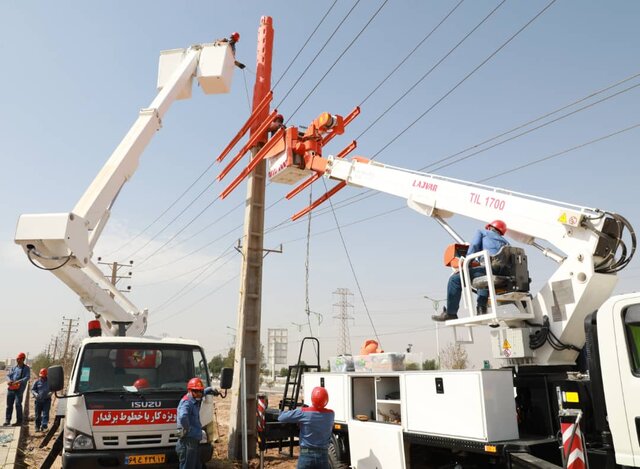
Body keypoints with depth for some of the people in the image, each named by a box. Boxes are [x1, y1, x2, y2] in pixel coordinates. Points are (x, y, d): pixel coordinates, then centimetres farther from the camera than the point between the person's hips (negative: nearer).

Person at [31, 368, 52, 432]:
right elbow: (32, 389, 7)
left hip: (46, 400, -1)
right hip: (38, 400, 1)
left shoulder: (49, 381, 5)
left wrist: (50, 393, -8)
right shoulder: (37, 381, 4)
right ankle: (37, 426, 21)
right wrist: (35, 394, -13)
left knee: (45, 413, -10)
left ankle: (44, 425, -15)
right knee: (38, 414, 9)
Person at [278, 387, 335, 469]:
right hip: (323, 456, 3)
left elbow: (281, 417, -12)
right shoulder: (330, 414, -2)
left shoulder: (303, 412, -14)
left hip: (306, 455, -3)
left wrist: (293, 410, 9)